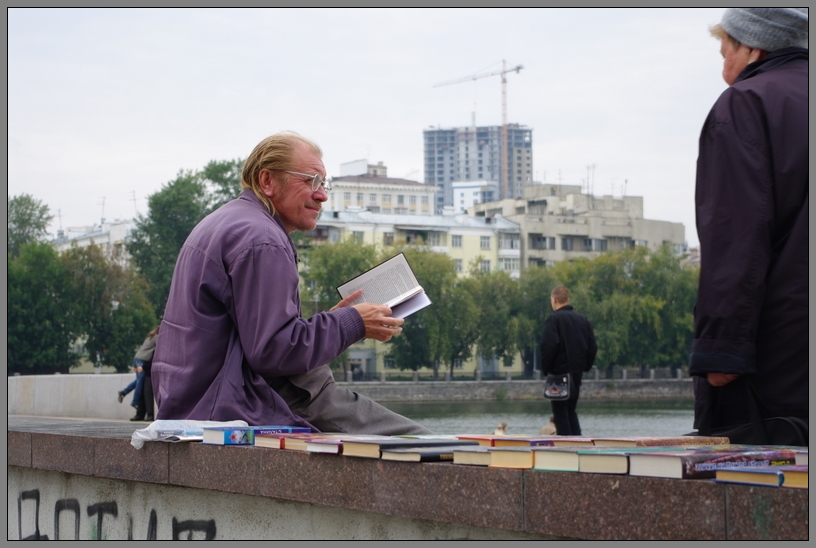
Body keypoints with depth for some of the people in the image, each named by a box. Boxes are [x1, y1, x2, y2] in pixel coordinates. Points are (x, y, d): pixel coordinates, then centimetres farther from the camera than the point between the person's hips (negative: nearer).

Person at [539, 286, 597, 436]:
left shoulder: (554, 318, -11)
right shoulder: (583, 319, 9)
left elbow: (549, 345, -19)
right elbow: (592, 346, 8)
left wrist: (545, 368, -10)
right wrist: (585, 366, 14)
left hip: (559, 371, -6)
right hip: (577, 372, 6)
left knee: (560, 412, -1)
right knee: (571, 410, 17)